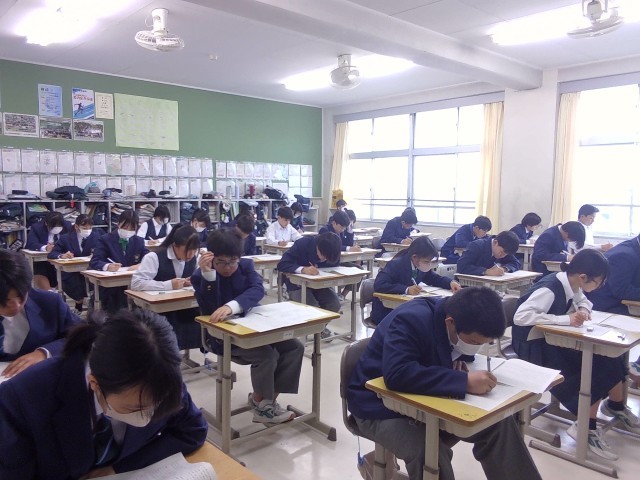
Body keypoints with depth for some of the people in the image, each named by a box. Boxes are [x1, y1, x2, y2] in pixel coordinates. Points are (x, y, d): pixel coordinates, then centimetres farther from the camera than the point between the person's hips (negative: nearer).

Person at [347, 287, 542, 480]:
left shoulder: (460, 321, -7)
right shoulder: (412, 320, -30)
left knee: (498, 422, -7)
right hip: (382, 406, -6)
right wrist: (464, 381, -41)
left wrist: (459, 365, -12)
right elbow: (397, 375, -43)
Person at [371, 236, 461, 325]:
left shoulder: (421, 266, -1)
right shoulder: (395, 265, -20)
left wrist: (451, 282, -8)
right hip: (385, 313, -7)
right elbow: (378, 285, -31)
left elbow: (434, 278, 13)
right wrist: (406, 289, -38)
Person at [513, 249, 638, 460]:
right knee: (595, 370, -18)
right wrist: (565, 319, -33)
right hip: (535, 345, -8)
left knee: (606, 358, -6)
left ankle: (616, 406, 19)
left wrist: (584, 310, -5)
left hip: (555, 338, 8)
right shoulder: (549, 289, -27)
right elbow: (520, 316, -36)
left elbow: (584, 301, 21)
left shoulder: (571, 285, -1)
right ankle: (586, 427, -2)